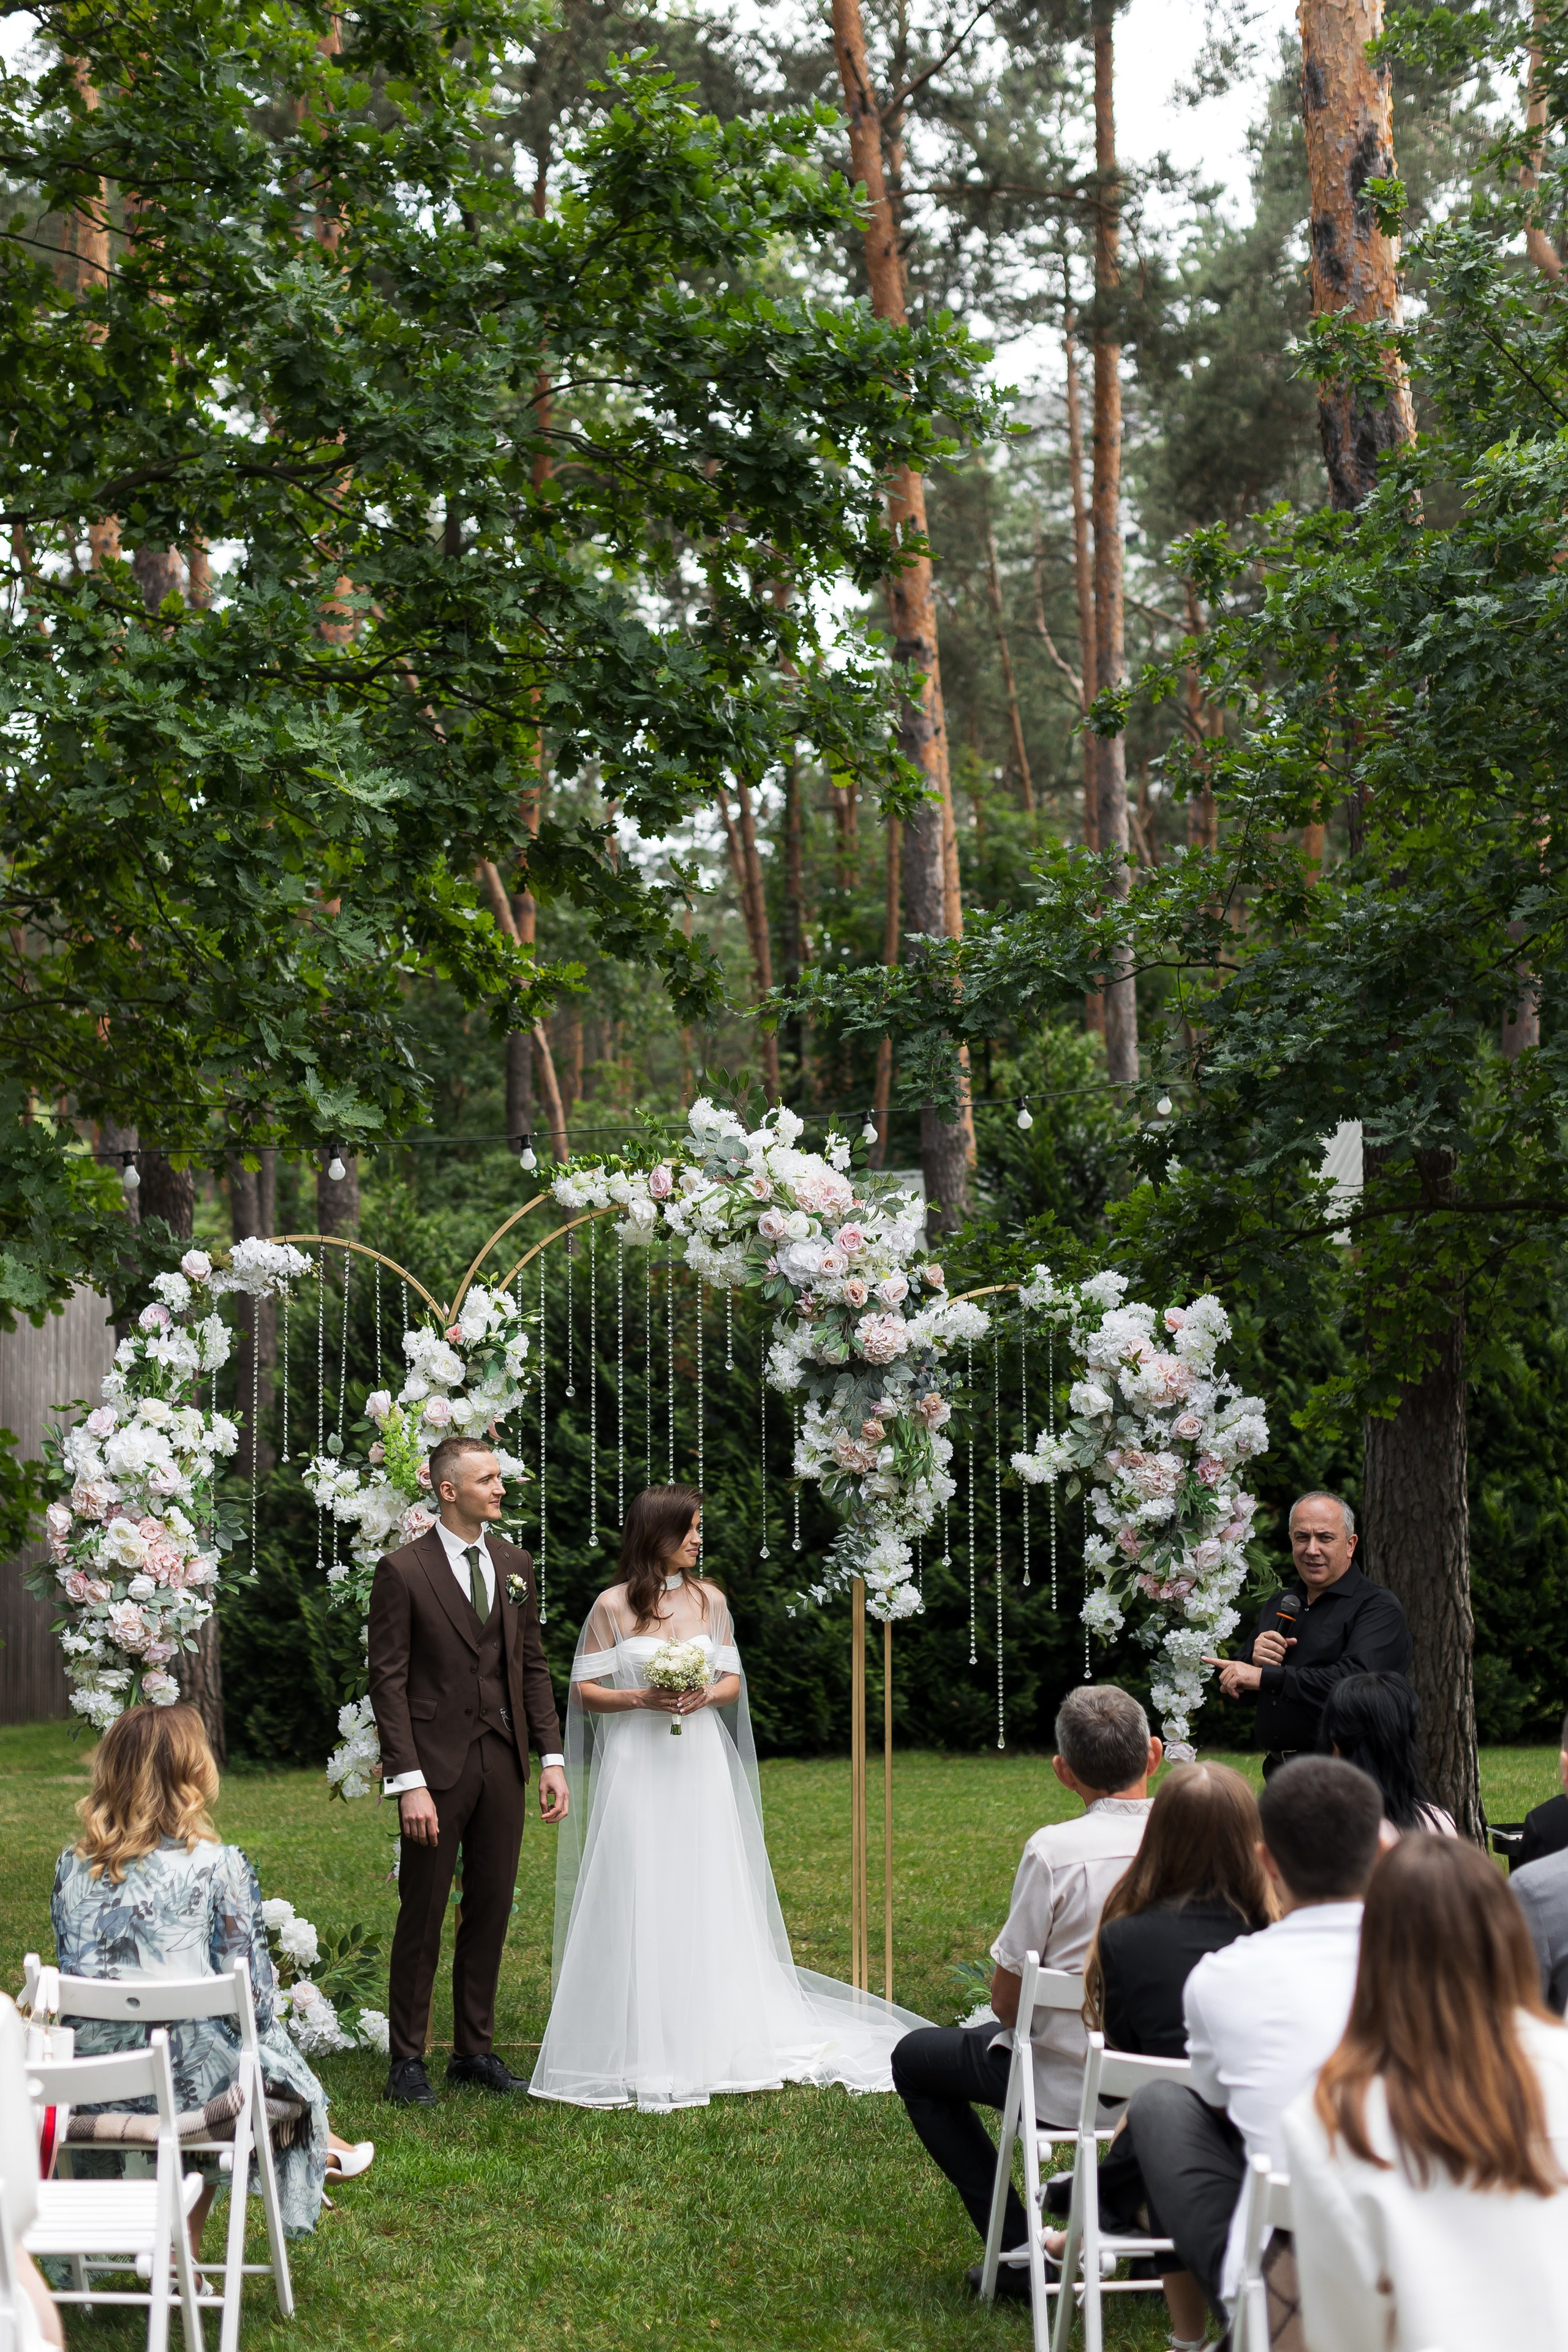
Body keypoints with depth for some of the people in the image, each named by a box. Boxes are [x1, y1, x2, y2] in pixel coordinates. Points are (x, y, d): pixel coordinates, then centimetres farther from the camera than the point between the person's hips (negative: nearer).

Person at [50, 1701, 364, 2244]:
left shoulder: (73, 1867, 0)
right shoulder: (218, 1866, -12)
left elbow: (69, 1971, 9)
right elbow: (251, 1988, -8)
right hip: (184, 2077, -4)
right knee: (273, 2055, 25)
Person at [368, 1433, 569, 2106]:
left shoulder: (515, 1565, 10)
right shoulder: (403, 1571, -7)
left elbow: (533, 1666, 14)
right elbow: (388, 1683, -9)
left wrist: (552, 1757, 6)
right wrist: (409, 1782, -15)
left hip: (502, 1762, 5)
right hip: (437, 1765, -5)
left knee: (491, 1909, 10)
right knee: (422, 1917, 1)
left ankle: (475, 2049, 20)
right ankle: (407, 2059, 10)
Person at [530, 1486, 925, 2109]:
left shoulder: (709, 1600, 8)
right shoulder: (612, 1606, -2)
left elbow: (733, 1680, 12)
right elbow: (584, 1691, 0)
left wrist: (707, 1695, -9)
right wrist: (641, 1699, -15)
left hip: (700, 1767, 3)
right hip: (635, 1769, -3)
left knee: (707, 1897, 4)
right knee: (637, 1903, -3)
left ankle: (714, 2042, 14)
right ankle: (638, 2047, 4)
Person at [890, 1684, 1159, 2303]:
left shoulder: (1055, 1851, -22)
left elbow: (1005, 2001, -14)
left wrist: (1016, 2015, 10)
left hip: (1072, 2083, -5)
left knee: (915, 2059, 20)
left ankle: (1020, 2248, 14)